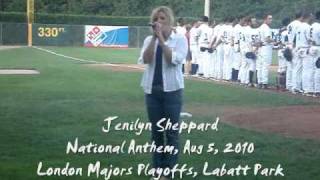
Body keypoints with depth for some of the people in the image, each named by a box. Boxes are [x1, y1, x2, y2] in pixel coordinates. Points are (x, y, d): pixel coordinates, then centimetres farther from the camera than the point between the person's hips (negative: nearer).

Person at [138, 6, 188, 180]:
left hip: (172, 90, -3)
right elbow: (145, 60, -11)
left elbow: (174, 59, -18)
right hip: (152, 90, 3)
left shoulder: (180, 38, -3)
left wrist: (161, 38, -18)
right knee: (156, 131, 9)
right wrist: (154, 37, -16)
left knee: (171, 132, 0)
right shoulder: (149, 40, 6)